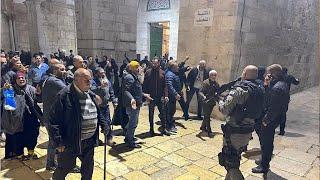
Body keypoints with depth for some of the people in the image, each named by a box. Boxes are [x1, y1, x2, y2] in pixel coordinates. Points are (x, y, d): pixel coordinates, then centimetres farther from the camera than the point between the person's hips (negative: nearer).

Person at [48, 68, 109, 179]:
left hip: (89, 140, 6)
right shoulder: (64, 95, -18)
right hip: (70, 141, -6)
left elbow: (97, 113, 18)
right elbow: (54, 120, -18)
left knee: (88, 168, 22)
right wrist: (58, 141, -19)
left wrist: (103, 124, 3)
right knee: (64, 168, 14)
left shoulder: (91, 95, 5)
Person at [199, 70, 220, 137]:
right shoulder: (206, 82, -11)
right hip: (206, 102, -6)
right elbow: (200, 92, -16)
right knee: (207, 116, -2)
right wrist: (204, 96, -33)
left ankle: (203, 127, 34)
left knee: (207, 116, 17)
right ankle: (209, 131, 2)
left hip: (212, 102, 6)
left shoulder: (216, 84, 7)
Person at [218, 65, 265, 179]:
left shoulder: (240, 89, -20)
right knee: (235, 158, 26)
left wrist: (220, 102, 2)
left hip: (235, 132, -8)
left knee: (230, 163, 4)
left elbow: (225, 110, -20)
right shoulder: (260, 90, 4)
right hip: (248, 131, 9)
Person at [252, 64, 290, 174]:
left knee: (266, 142, 4)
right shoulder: (282, 84, 6)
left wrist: (266, 120, -17)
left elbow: (273, 108, -28)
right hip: (275, 118, 10)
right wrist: (267, 84, -4)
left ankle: (264, 166, 20)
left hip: (270, 120, -10)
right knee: (267, 141, 23)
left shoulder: (277, 88, -26)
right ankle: (264, 161, 40)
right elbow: (269, 98, 7)